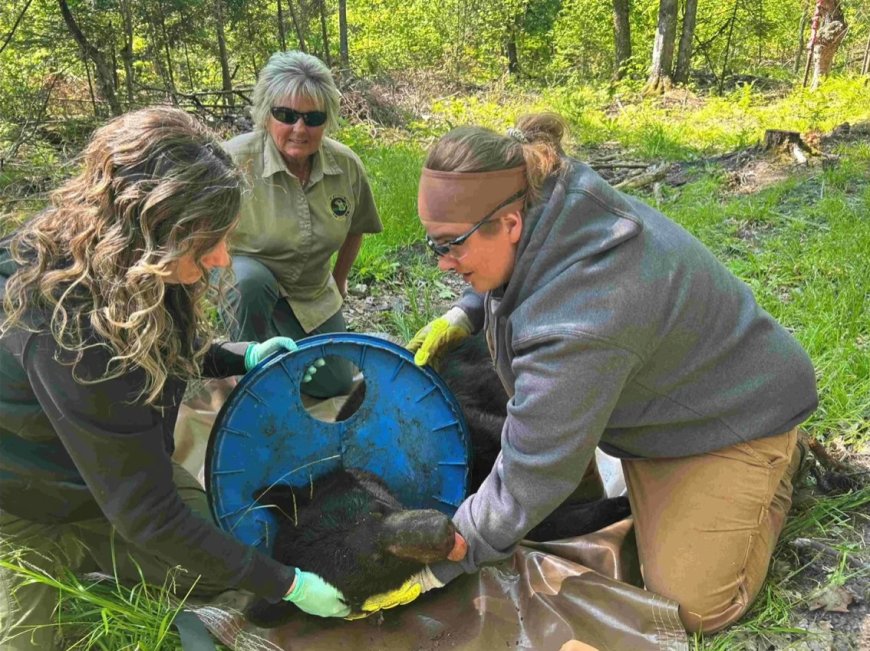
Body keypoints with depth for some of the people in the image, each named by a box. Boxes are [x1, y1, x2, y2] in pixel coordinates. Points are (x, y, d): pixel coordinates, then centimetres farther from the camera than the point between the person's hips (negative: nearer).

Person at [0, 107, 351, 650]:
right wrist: (285, 584, -25)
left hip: (115, 468, 7)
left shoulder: (118, 262, -17)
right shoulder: (70, 328, -39)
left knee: (230, 550, 5)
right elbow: (147, 515, -31)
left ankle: (74, 557, 19)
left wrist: (242, 359, -6)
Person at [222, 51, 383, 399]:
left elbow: (354, 229, 6)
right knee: (251, 281, -39)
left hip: (313, 295, 4)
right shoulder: (235, 161, -28)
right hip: (245, 277, -4)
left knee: (335, 385, 7)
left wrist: (339, 281, 15)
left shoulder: (347, 166, -13)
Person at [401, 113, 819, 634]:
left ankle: (775, 465, 15)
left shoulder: (577, 328, -43)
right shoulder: (542, 205, -18)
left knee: (688, 605, -7)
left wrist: (434, 567, -21)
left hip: (735, 413, -7)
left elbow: (528, 483, -33)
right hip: (652, 394, 8)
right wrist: (463, 317, -9)